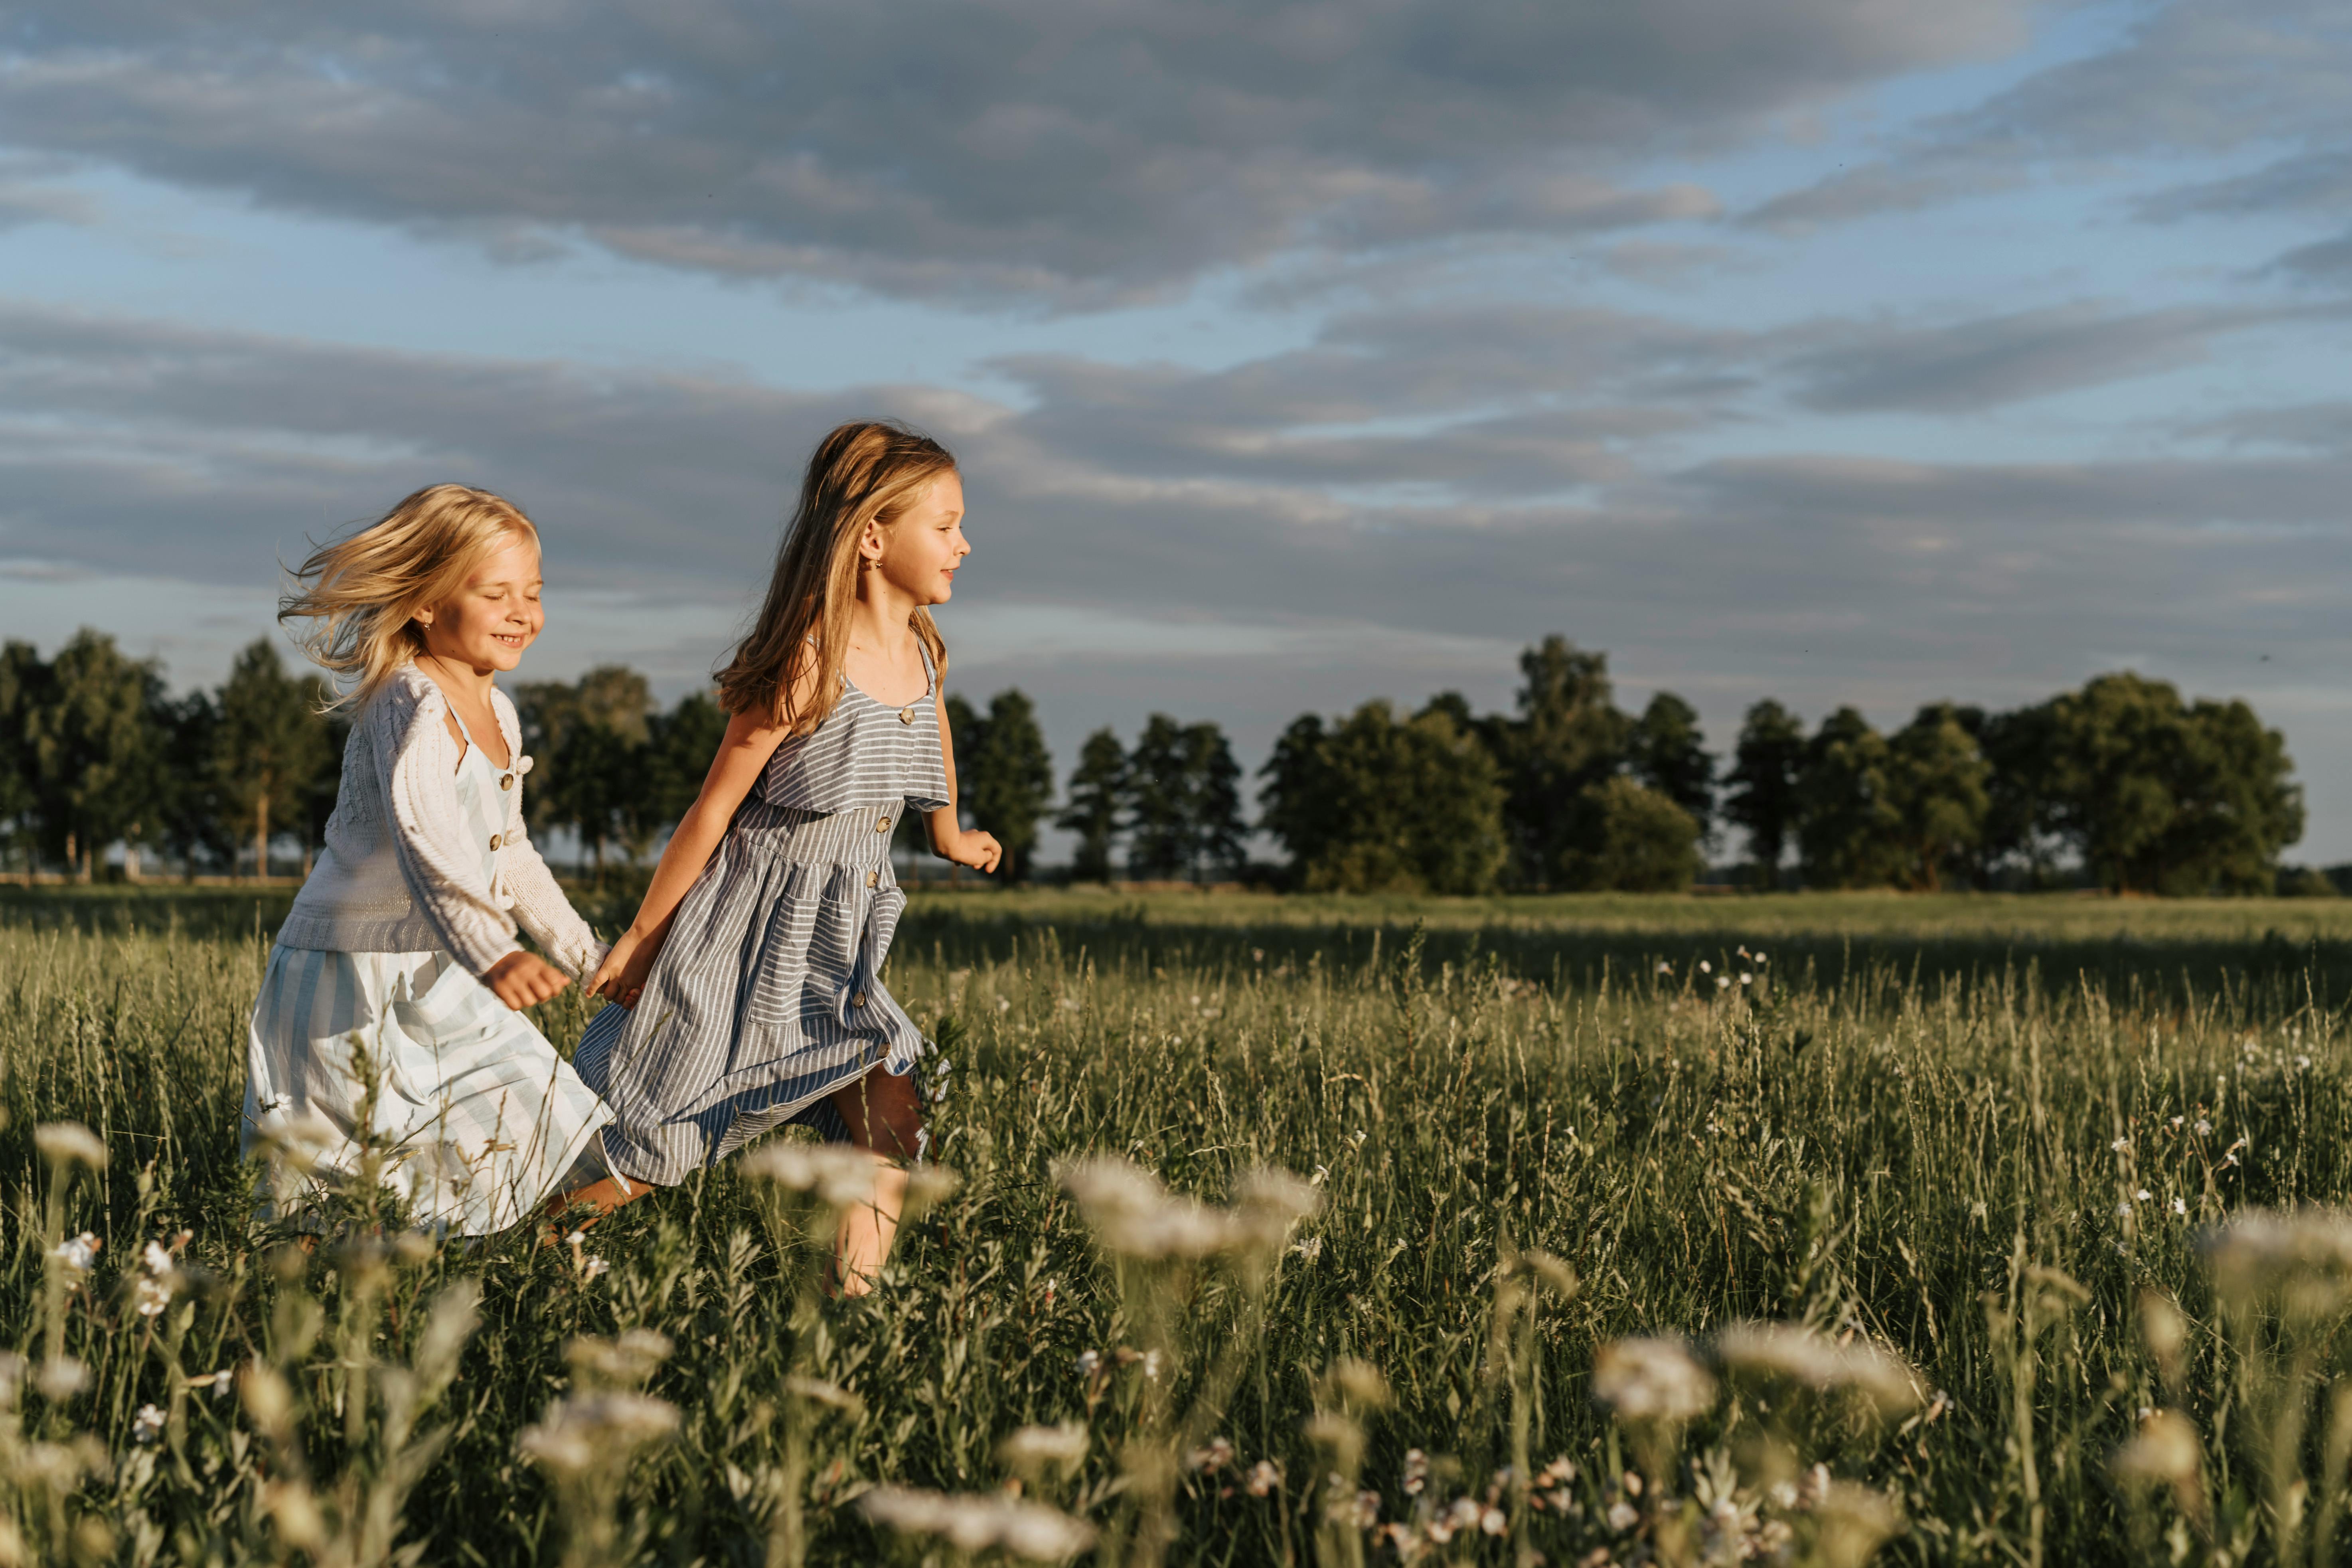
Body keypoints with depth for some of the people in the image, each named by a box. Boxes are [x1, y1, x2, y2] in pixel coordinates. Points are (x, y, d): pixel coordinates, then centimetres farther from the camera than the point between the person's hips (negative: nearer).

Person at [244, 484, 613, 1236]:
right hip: (355, 985, -9)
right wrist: (491, 955, -50)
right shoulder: (412, 708, -20)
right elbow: (425, 846, -36)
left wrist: (585, 952, 30)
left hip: (435, 981, 9)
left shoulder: (497, 714, 10)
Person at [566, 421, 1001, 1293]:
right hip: (745, 926, -6)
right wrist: (640, 938, -9)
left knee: (890, 1126, -8)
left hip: (840, 941, 6)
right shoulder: (811, 664, -20)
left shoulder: (924, 656, 1)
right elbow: (715, 806, -14)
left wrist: (949, 834, 43)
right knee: (646, 1154, 2)